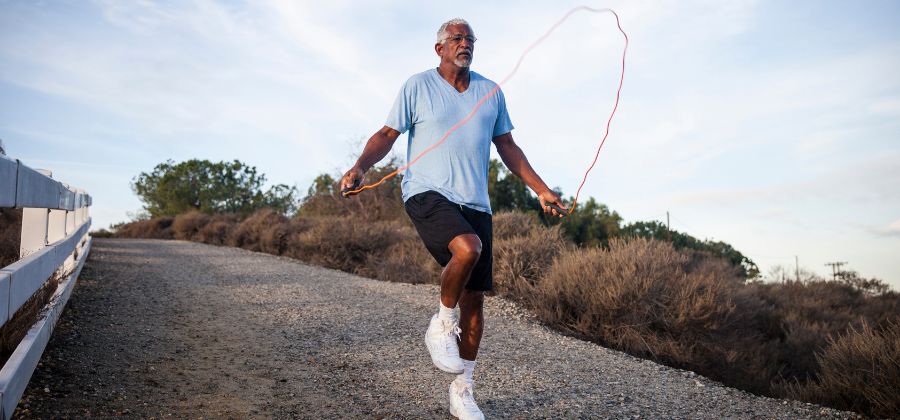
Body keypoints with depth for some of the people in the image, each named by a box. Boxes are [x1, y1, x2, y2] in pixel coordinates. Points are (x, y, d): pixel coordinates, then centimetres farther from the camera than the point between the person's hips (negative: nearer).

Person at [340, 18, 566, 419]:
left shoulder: (491, 92, 14)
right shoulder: (417, 86, 3)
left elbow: (507, 146, 20)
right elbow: (386, 134, 1)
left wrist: (541, 190, 16)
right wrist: (360, 167, -18)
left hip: (475, 203, 5)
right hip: (427, 193, -4)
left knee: (474, 299, 3)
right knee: (467, 248, -35)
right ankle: (441, 326, -6)